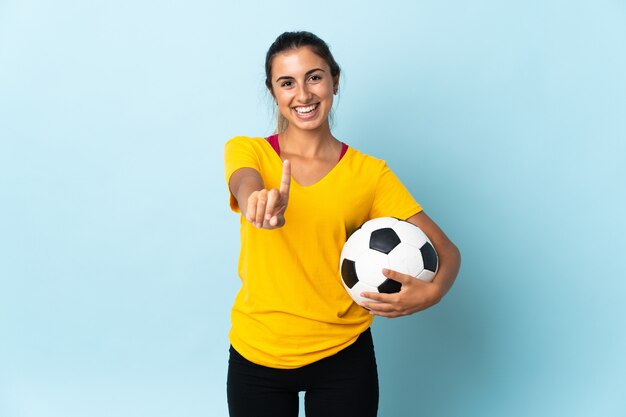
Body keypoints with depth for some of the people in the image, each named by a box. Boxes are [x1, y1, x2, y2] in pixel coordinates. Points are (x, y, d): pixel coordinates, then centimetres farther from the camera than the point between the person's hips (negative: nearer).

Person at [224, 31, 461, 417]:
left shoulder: (370, 173, -4)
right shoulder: (247, 151, -3)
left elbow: (445, 250, -4)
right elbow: (245, 184, -27)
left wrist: (432, 291, -26)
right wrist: (259, 202, -50)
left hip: (342, 356, 0)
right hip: (256, 356, 1)